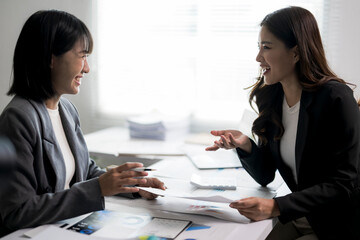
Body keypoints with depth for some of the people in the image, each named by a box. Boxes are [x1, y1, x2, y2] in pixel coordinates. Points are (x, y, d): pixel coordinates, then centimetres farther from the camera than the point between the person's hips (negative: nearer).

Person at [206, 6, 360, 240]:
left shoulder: (336, 98, -19)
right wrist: (245, 145, -15)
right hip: (303, 217, 6)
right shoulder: (271, 98, 1)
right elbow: (265, 176, 5)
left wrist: (276, 206, -30)